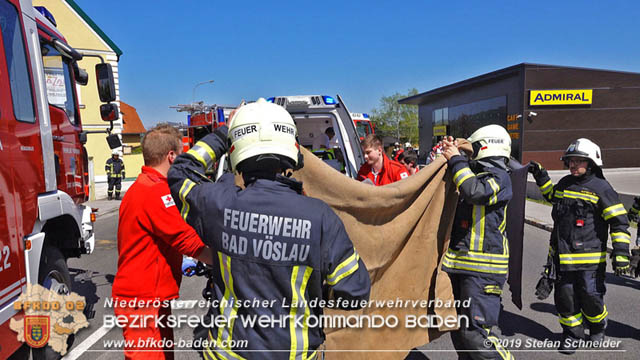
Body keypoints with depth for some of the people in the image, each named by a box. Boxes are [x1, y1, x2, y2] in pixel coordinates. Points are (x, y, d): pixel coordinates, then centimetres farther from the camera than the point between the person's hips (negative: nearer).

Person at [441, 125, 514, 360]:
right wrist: (450, 154, 17)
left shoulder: (499, 176, -9)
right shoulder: (476, 173, 17)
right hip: (461, 264, 9)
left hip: (483, 269, -9)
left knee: (475, 334, -10)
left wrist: (456, 159, -16)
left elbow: (475, 191, -29)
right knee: (458, 328, 17)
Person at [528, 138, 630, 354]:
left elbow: (619, 223, -8)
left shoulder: (601, 188, -8)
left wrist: (620, 253, -14)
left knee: (590, 298, 4)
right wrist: (540, 176, 25)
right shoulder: (564, 183, 9)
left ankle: (598, 326, 36)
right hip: (561, 255, 5)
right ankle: (572, 334, 28)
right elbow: (553, 196, 34)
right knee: (564, 297, 9)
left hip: (589, 258, -5)